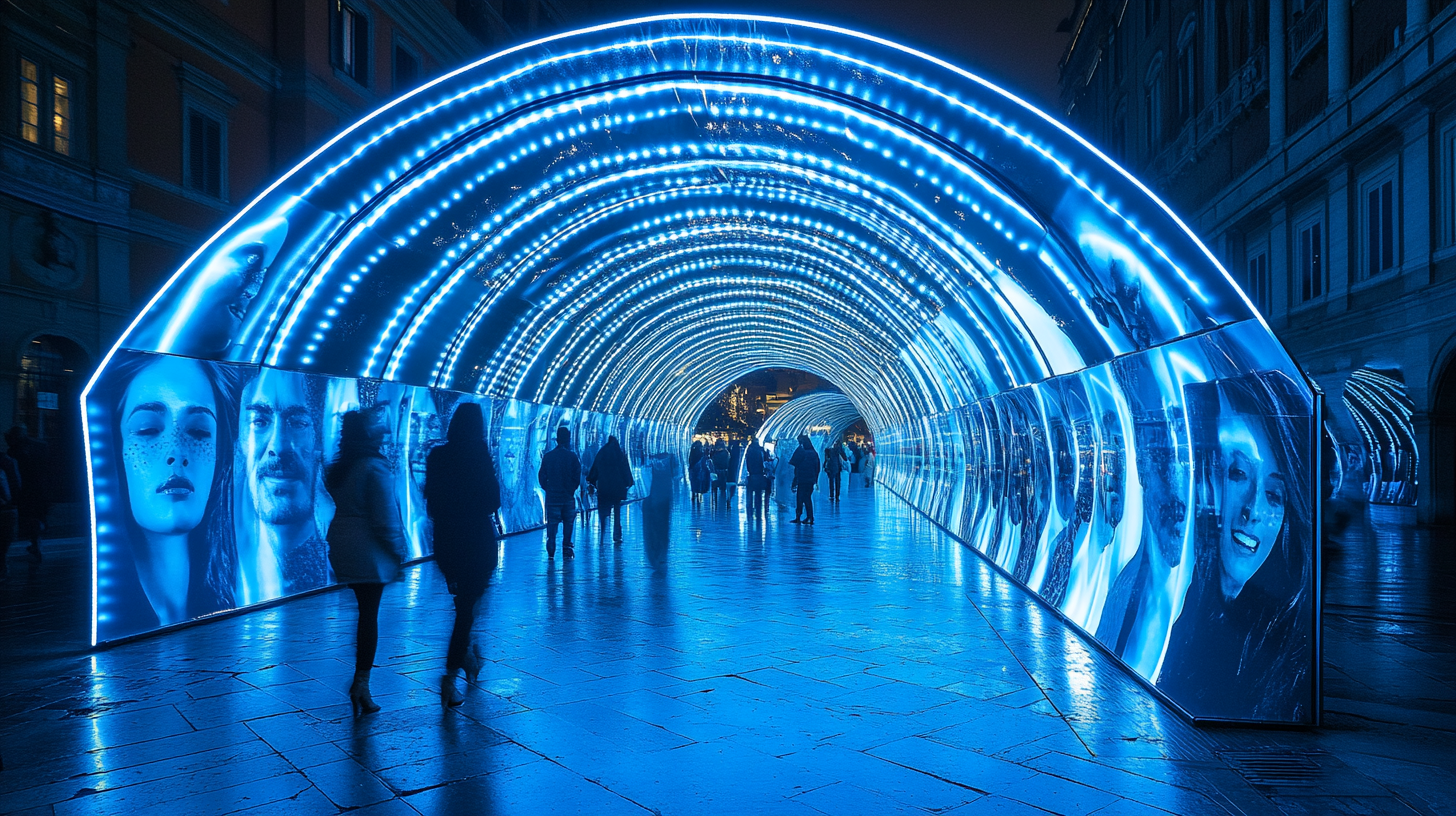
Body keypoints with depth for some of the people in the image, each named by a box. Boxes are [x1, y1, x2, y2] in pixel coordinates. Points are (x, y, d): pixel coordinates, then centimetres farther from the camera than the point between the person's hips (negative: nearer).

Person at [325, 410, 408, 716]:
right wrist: (397, 551, -7)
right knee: (369, 615, 0)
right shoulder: (374, 467, -16)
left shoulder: (337, 469, 9)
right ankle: (361, 683, 2)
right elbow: (385, 516, -16)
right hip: (370, 551, -7)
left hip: (341, 547, 7)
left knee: (365, 611, 18)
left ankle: (360, 682, 25)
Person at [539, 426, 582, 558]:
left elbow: (542, 476, 1)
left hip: (552, 496, 1)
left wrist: (547, 488, 13)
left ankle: (551, 550, -3)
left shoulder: (547, 456, 0)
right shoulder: (572, 456, -6)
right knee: (568, 522, 9)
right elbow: (577, 475, -5)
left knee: (552, 523, 5)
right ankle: (566, 547, 6)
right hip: (568, 496, -1)